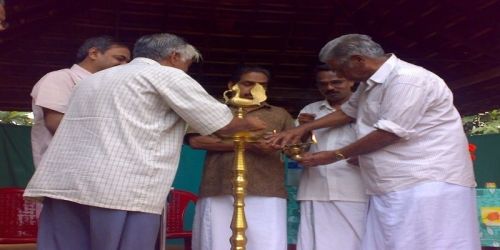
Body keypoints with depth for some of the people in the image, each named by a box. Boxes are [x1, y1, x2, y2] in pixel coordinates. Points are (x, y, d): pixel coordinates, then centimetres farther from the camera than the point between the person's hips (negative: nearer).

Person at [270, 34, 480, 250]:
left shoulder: (407, 79, -17)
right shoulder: (370, 84, 15)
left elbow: (388, 134, -19)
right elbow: (347, 111, 28)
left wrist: (336, 155, -7)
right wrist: (302, 129, 18)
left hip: (428, 185, -9)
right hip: (394, 188, 9)